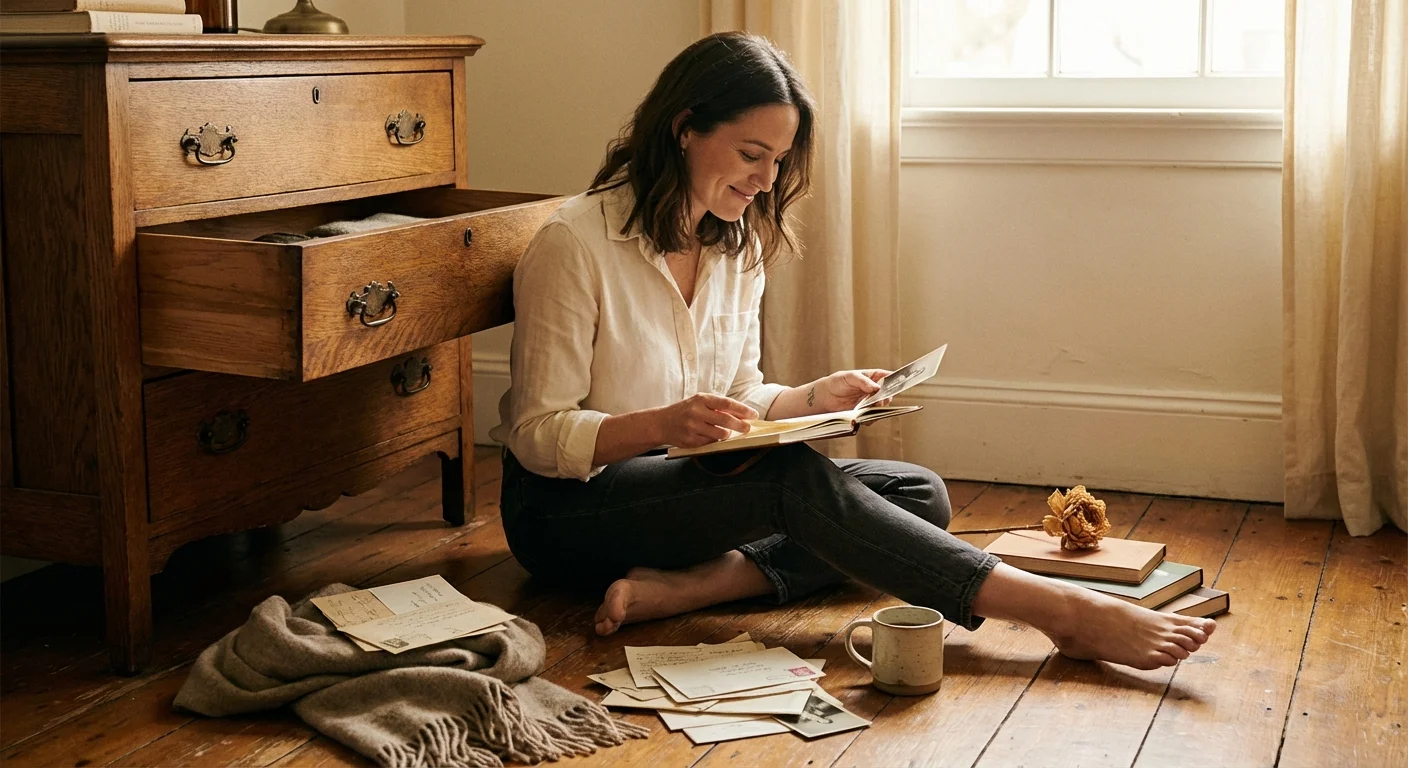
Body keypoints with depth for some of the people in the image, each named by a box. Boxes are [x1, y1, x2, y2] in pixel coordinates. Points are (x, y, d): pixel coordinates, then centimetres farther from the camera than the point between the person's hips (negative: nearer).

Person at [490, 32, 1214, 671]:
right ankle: (1065, 612, -33)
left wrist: (815, 397, -7)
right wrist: (665, 424, -33)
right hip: (567, 504, -7)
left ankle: (686, 587, -29)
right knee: (796, 479, -32)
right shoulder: (573, 243, -15)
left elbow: (739, 398, 13)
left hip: (684, 482, 8)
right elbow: (538, 434, -17)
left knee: (919, 494, -10)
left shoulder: (740, 246, 7)